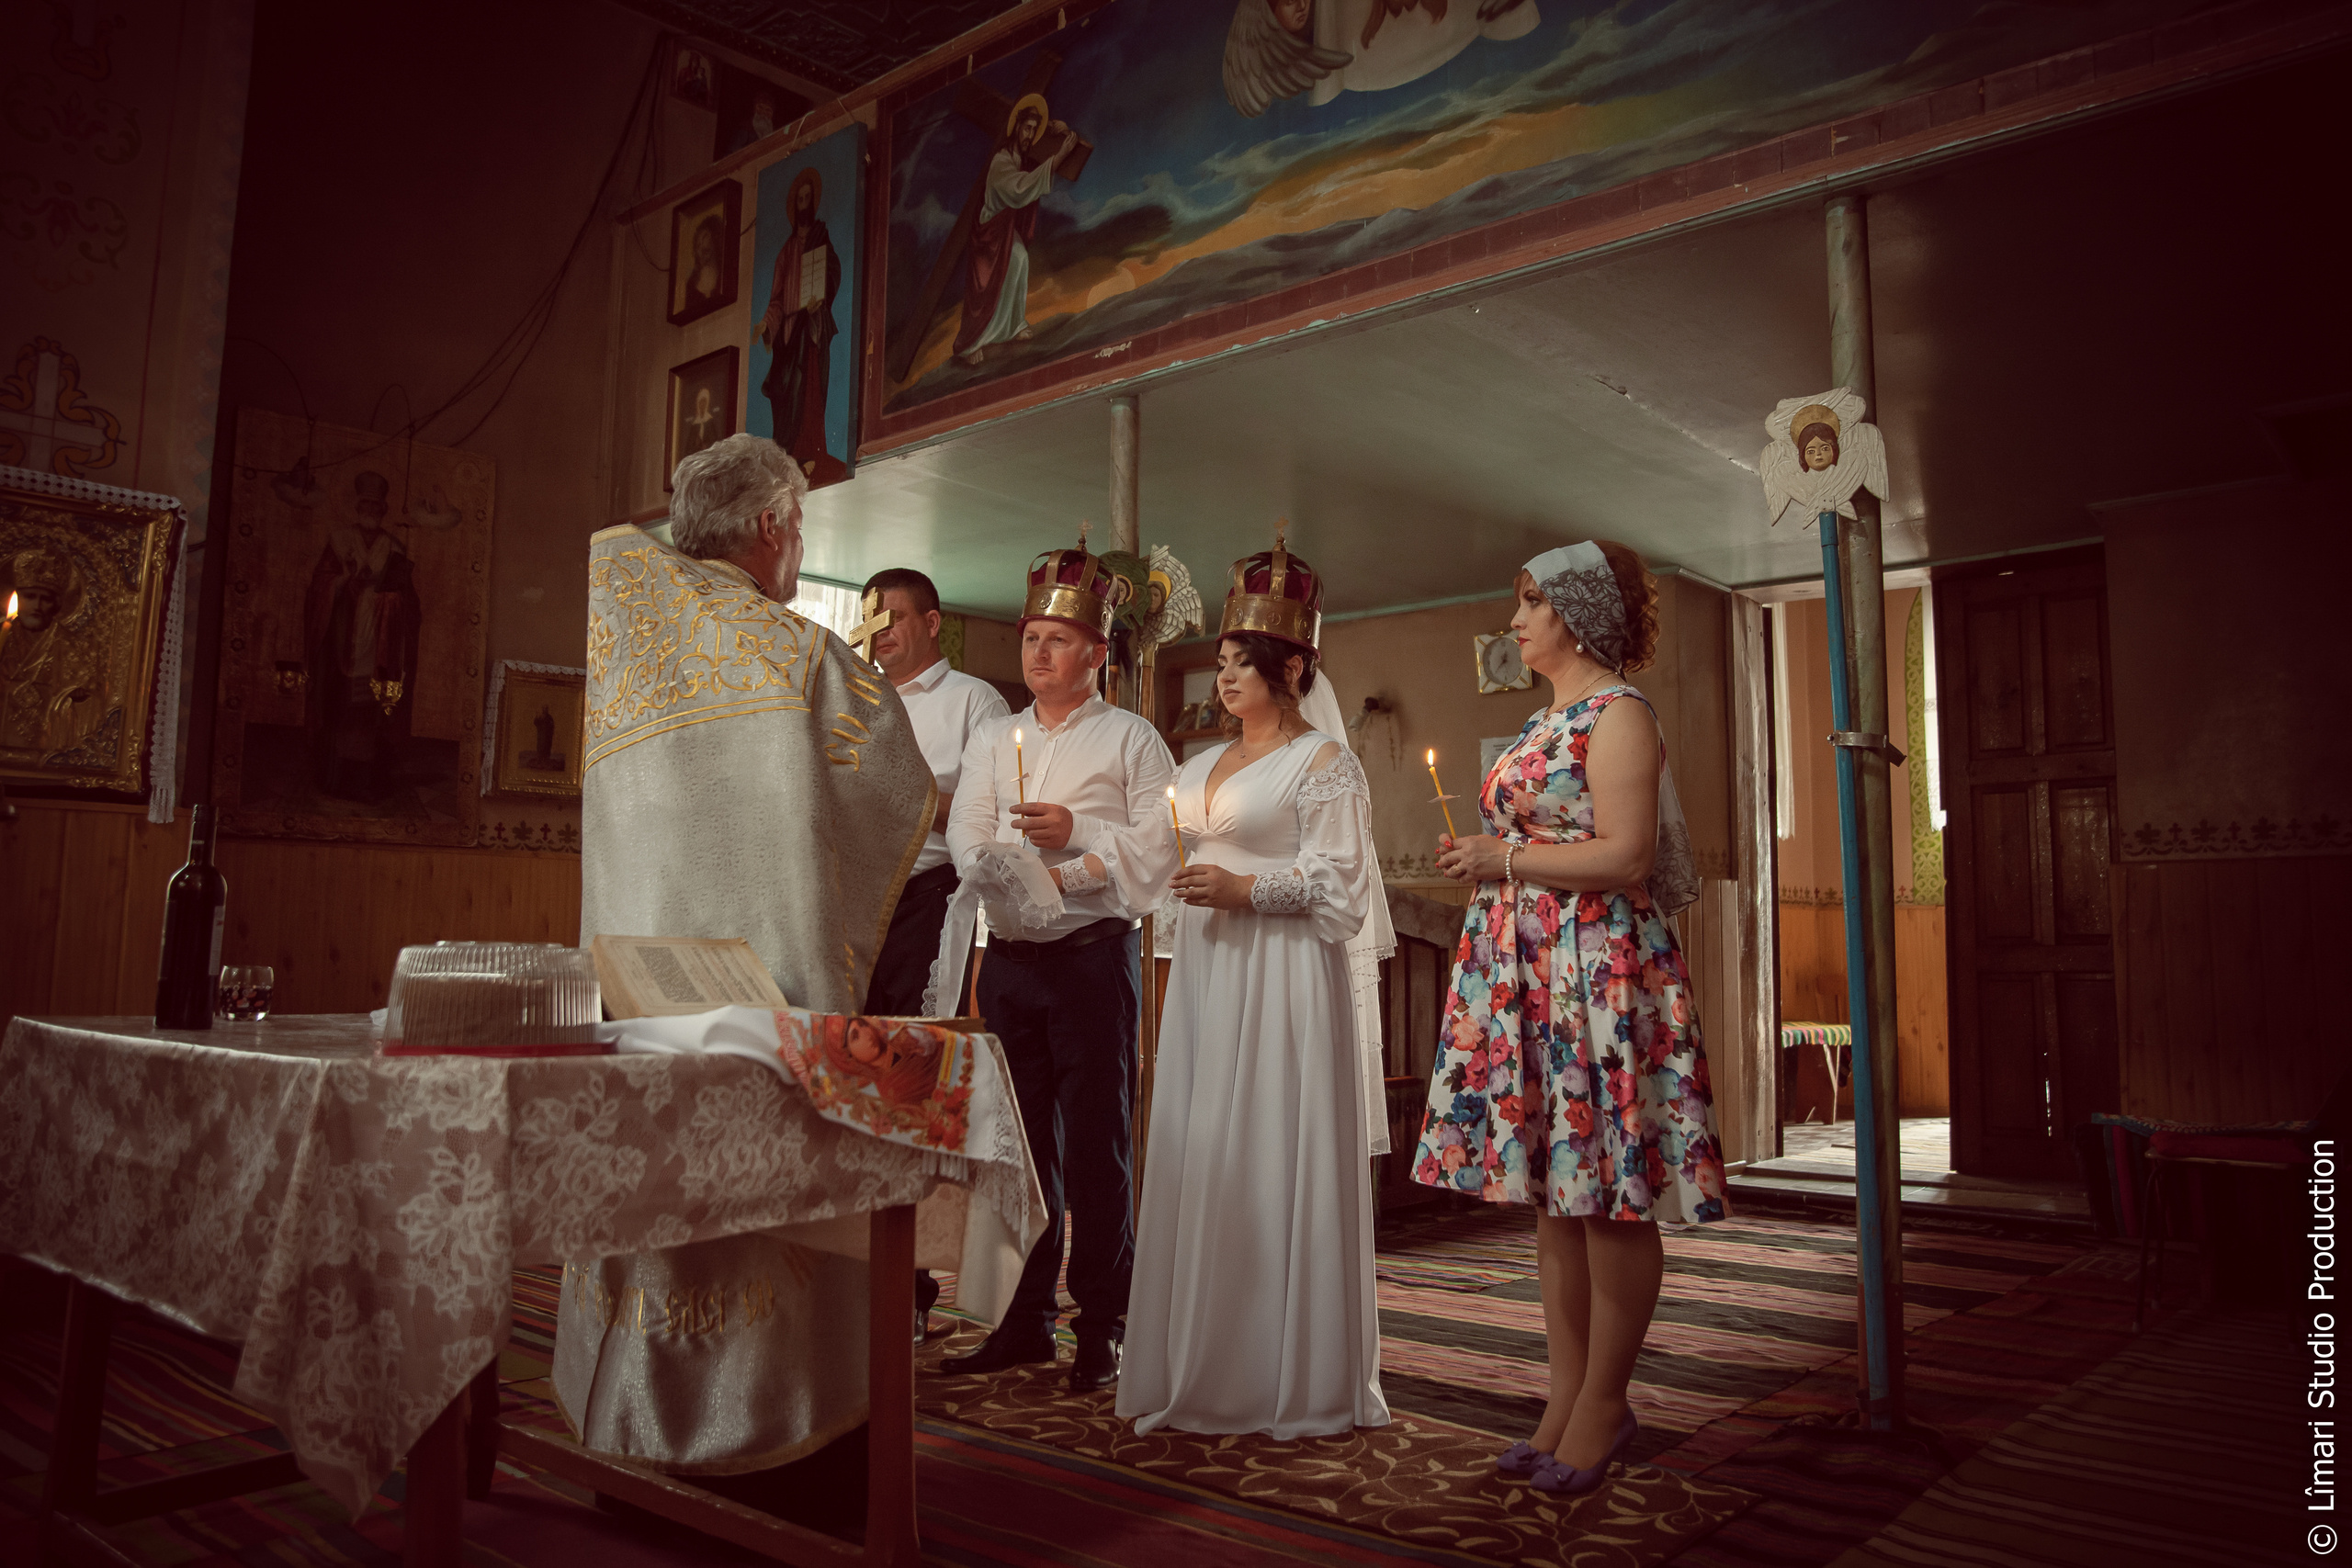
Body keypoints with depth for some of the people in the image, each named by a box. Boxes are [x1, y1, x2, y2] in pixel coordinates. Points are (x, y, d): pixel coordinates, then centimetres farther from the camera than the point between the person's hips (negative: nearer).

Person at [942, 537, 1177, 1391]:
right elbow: (968, 843, 5)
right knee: (1021, 1144, 8)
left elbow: (1157, 847, -5)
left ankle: (1104, 1327, 7)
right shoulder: (993, 739, 18)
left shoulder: (1130, 738, 5)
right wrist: (1057, 871, -10)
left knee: (1095, 1145, -3)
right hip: (1009, 959, 5)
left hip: (1093, 959, -4)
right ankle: (1025, 1320, 18)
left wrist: (1075, 829, -13)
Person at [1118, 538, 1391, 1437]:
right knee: (1195, 1156, 5)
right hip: (1203, 975, 7)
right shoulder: (1203, 766, 20)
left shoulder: (1322, 762, -1)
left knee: (1271, 1161, -6)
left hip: (1280, 980, -7)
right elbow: (1169, 858, 27)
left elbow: (1339, 882, -9)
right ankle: (1201, 1371, 14)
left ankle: (1291, 1381, 6)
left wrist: (1245, 889, -17)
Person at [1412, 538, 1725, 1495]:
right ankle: (1568, 1399, 18)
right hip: (1527, 975, 9)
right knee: (1552, 1192, 10)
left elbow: (1625, 858, -18)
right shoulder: (1546, 722, 19)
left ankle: (1603, 1404, 10)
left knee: (1607, 1193, -1)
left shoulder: (1619, 714, -8)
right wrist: (1478, 859, 12)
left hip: (1599, 972, -9)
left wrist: (1504, 859, -13)